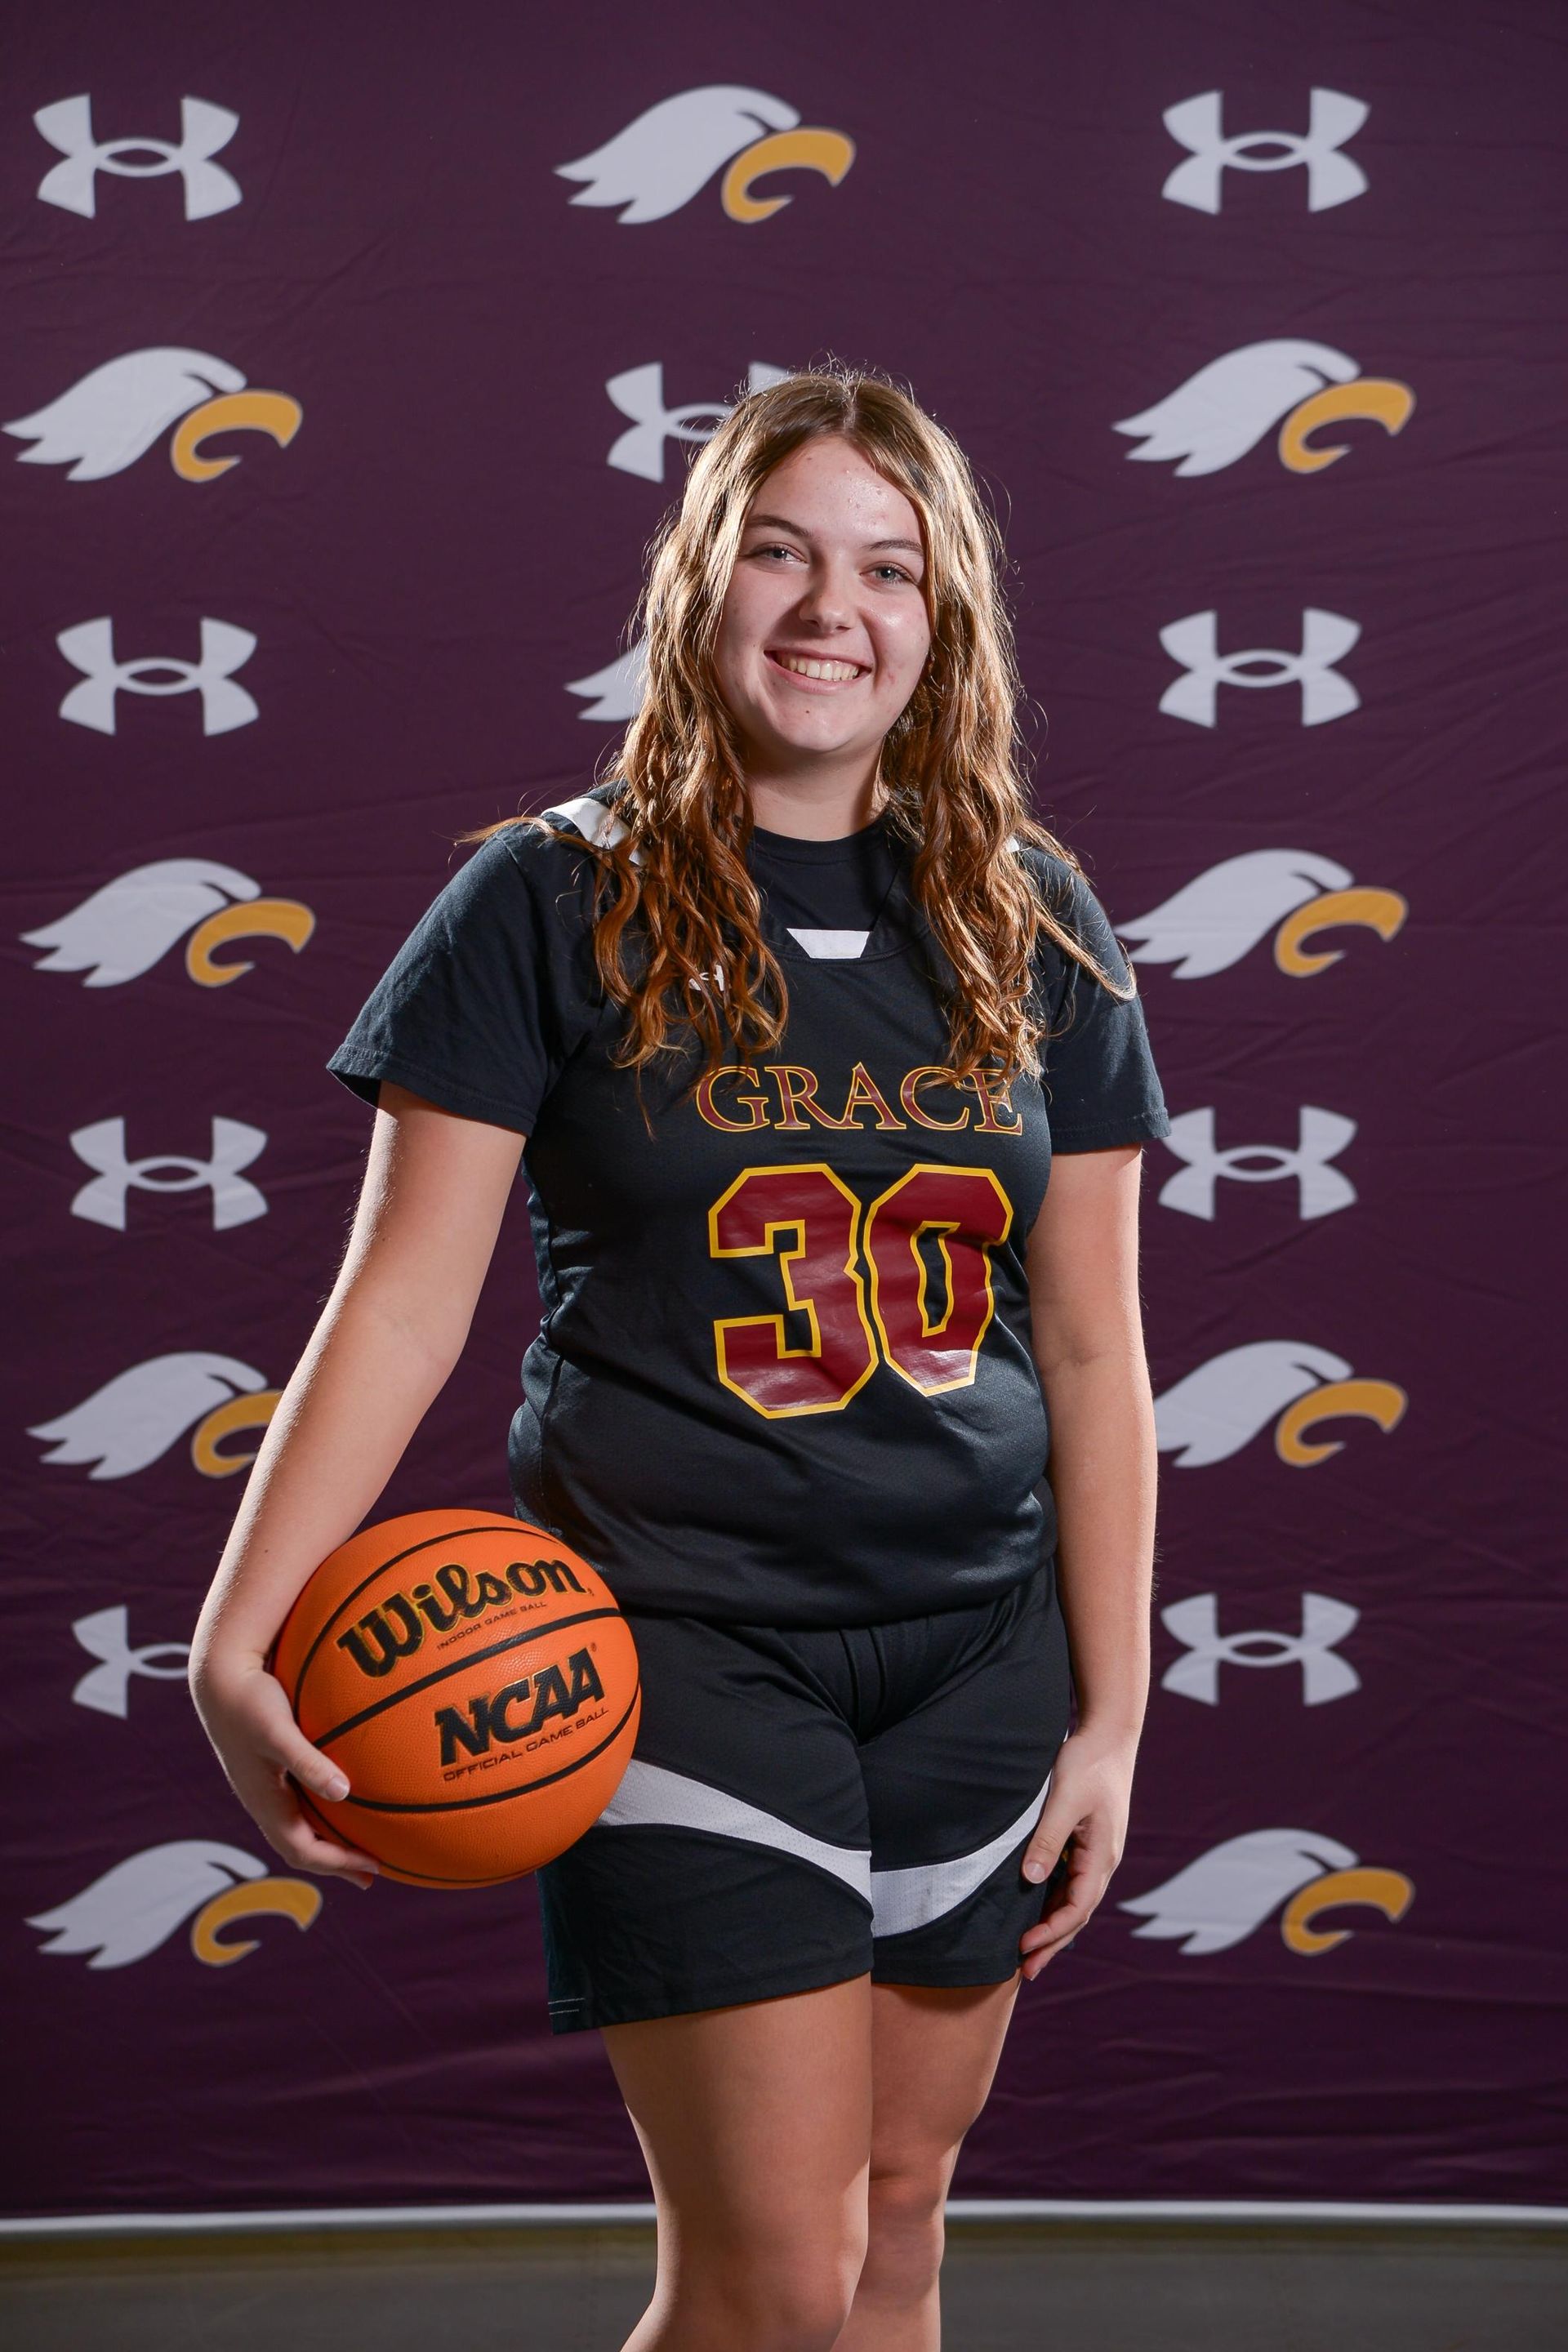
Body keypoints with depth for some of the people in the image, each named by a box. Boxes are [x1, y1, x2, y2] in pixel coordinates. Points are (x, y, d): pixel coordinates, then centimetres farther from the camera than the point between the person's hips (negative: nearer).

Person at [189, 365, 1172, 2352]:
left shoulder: (1035, 931, 6)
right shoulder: (554, 904, -4)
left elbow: (1090, 1347, 7)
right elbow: (404, 1297, -7)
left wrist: (1110, 1718, 5)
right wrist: (236, 1642, -16)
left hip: (975, 1650, 4)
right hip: (684, 1642, -4)